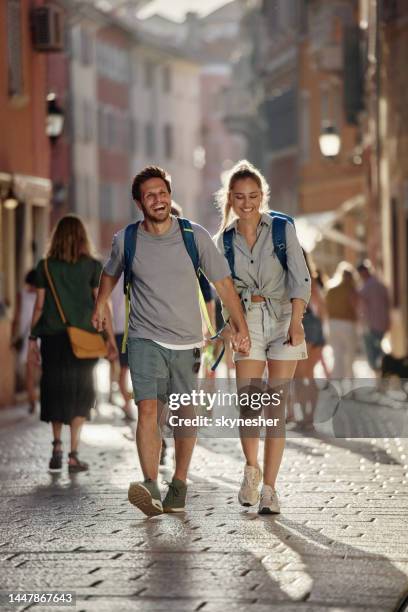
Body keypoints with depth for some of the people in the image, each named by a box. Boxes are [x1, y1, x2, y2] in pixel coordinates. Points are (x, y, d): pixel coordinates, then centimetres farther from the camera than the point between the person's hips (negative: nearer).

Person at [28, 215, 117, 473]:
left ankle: (57, 447, 4)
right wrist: (111, 339, 1)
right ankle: (74, 454, 1)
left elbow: (39, 306, 2)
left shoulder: (46, 267, 2)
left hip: (53, 337, 1)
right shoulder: (93, 266, -1)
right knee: (80, 392, 7)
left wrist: (33, 339, 7)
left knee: (55, 390, 14)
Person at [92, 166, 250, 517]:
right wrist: (100, 304, 27)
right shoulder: (126, 241, -1)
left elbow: (223, 283, 2)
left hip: (186, 342, 1)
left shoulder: (195, 236, -4)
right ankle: (151, 488, -24)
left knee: (185, 415, 7)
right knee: (148, 409, -17)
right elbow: (110, 273, 22)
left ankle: (179, 484, 23)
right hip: (145, 339, -1)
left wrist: (241, 327, -1)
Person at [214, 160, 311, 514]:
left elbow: (300, 278, -10)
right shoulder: (224, 240, 4)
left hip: (284, 319, -1)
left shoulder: (282, 229, -3)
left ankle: (269, 487, 2)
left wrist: (295, 321, -22)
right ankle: (251, 469, 16)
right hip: (248, 322, 2)